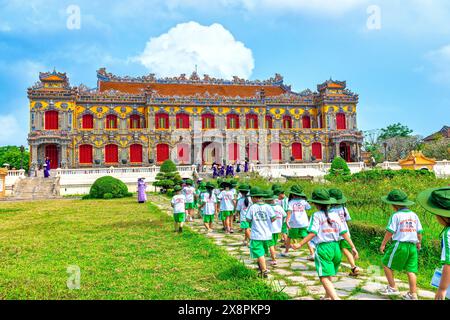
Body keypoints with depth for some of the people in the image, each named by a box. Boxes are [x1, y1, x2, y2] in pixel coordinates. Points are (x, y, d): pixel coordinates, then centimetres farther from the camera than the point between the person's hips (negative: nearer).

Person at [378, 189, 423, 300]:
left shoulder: (396, 215, -11)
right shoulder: (414, 215, 7)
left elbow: (390, 232, -12)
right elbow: (419, 232, 12)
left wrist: (383, 244, -3)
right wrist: (418, 243, 28)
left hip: (399, 244, -6)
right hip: (412, 245, 6)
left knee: (387, 264, 10)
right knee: (411, 270, 9)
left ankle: (393, 288, 12)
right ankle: (413, 294, 11)